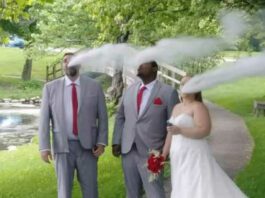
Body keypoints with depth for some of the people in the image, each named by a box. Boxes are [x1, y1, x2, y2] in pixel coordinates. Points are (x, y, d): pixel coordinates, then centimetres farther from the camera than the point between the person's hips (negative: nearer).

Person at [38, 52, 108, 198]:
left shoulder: (94, 86, 2)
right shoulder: (50, 88, 2)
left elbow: (102, 116, 5)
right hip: (63, 146, 0)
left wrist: (101, 142, -4)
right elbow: (44, 119, 0)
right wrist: (44, 146, -7)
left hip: (87, 146, 0)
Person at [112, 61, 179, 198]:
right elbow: (120, 117, 13)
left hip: (151, 154, -5)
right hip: (128, 151, 5)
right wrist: (116, 142, 5)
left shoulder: (168, 92, -5)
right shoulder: (130, 90, 10)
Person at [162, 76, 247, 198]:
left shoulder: (198, 107, -9)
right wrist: (164, 154, 14)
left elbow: (205, 131, -20)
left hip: (194, 157, -8)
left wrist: (180, 130, -24)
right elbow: (171, 132, 17)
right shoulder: (177, 107, 15)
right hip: (180, 160, 8)